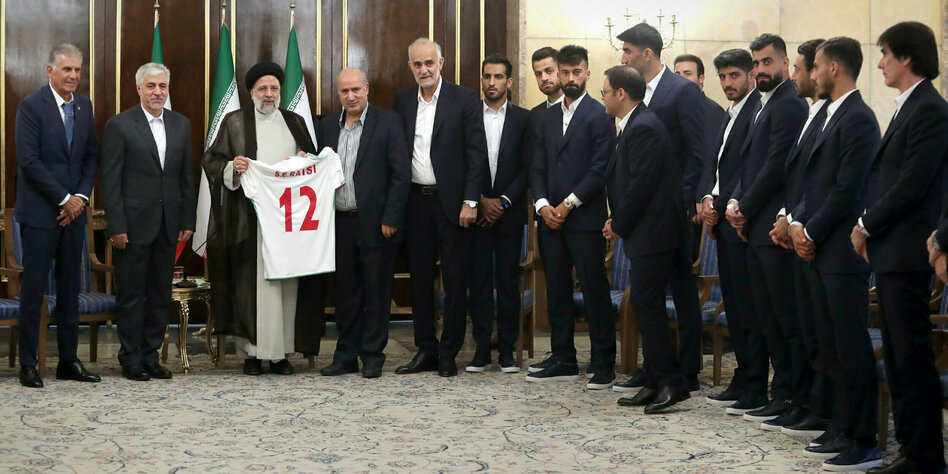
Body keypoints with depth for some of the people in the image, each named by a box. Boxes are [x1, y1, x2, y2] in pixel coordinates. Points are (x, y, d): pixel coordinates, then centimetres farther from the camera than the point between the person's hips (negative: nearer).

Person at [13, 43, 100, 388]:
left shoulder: (84, 106, 11)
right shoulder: (31, 106, -8)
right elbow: (29, 161, -13)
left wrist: (81, 196, -2)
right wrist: (64, 199, -12)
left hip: (74, 209, 6)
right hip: (40, 212, -6)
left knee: (70, 288, 8)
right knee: (34, 288, -2)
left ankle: (68, 361, 14)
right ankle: (28, 365, 5)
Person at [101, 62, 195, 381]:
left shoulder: (180, 124, 10)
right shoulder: (120, 125, -4)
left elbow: (186, 177, 12)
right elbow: (110, 181, -6)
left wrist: (188, 221, 7)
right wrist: (117, 226, -12)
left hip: (168, 224, 5)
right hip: (134, 223, -5)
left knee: (161, 295, 8)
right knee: (132, 295, 2)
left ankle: (151, 355, 17)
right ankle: (131, 359, 10)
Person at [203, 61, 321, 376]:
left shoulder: (295, 123, 16)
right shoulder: (235, 122, 8)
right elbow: (212, 161, 6)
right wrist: (232, 167, -14)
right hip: (249, 217, -2)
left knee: (286, 282, -1)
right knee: (251, 282, -5)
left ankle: (280, 352, 3)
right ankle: (252, 352, -1)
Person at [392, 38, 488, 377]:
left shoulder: (464, 99, -3)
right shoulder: (402, 100, 9)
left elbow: (477, 154, -6)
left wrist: (470, 202, -12)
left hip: (451, 202, -4)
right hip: (415, 201, 4)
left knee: (455, 281, 1)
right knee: (420, 279, 9)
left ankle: (448, 353, 9)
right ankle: (425, 350, 18)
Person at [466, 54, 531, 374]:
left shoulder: (523, 119, 5)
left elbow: (527, 167, 0)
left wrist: (503, 201, -8)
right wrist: (480, 200, -6)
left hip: (510, 212, -1)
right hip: (476, 211, 1)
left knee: (508, 279, 1)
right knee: (479, 279, 1)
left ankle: (507, 349, 6)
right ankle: (482, 348, 5)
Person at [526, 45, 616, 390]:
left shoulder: (600, 116, -2)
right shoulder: (545, 119, 16)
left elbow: (601, 168, -9)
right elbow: (537, 168, 12)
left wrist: (569, 203, -13)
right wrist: (542, 204, -4)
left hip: (585, 218, -6)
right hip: (550, 218, 6)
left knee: (595, 290, -4)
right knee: (557, 290, 9)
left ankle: (603, 363, 1)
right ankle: (563, 360, 16)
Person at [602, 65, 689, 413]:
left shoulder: (643, 128, -17)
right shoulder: (635, 125, 16)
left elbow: (640, 186, -21)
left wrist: (619, 225, -10)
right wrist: (618, 221, 9)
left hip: (651, 231, -11)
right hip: (645, 232, 11)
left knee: (646, 303, -9)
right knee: (646, 305, 12)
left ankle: (669, 382, -4)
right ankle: (656, 382, 17)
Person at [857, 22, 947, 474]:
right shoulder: (908, 107, 16)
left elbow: (912, 185, -19)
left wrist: (867, 226, -10)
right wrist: (868, 223, 8)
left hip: (906, 250, -10)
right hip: (890, 249, 10)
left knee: (911, 353, -5)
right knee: (897, 353, 12)